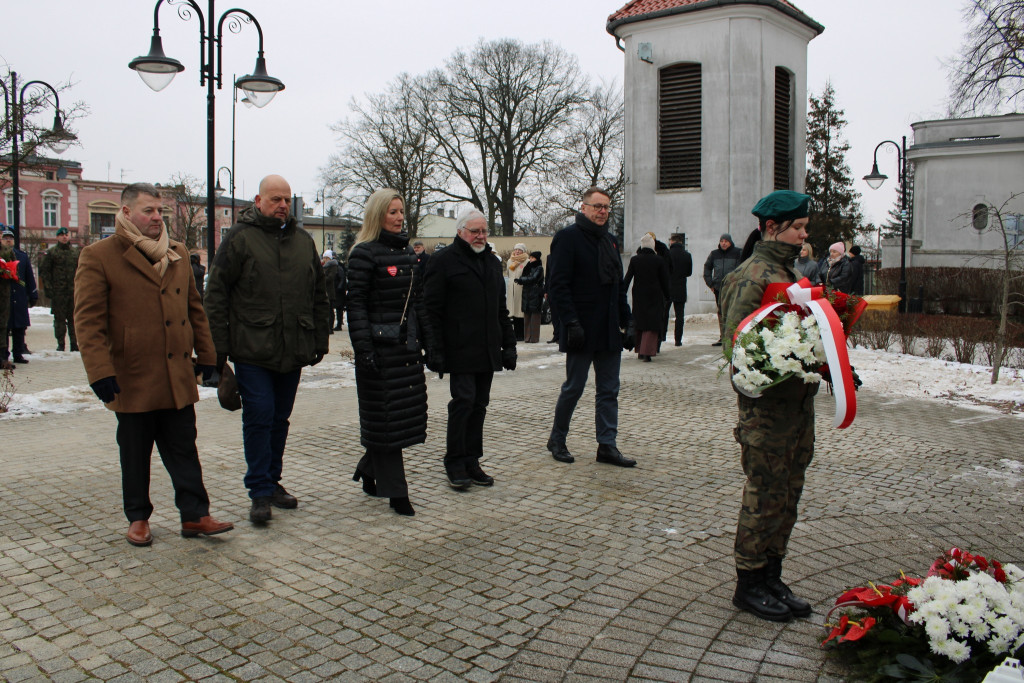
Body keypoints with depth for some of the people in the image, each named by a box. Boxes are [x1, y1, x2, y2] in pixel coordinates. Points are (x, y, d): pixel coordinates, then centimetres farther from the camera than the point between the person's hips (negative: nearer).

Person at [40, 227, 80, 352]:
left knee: (74, 318, 4)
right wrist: (48, 288, -8)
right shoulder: (51, 253, 2)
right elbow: (44, 271, 0)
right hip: (58, 292, -3)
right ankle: (60, 344, 6)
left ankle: (74, 343, 10)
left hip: (74, 291, 3)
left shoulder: (76, 252, 13)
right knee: (59, 318, 0)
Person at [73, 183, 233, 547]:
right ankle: (138, 518, 25)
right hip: (133, 378, -4)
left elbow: (195, 307, 16)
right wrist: (100, 371, -15)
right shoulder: (98, 256, -6)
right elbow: (88, 319, -10)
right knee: (135, 454, 10)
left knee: (183, 449, 8)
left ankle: (194, 515, 14)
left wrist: (206, 354, 13)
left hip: (178, 376, 4)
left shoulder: (178, 253, 12)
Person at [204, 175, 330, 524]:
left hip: (293, 351, 5)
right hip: (252, 350, -5)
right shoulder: (239, 237, -2)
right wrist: (218, 347, -9)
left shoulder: (304, 240, 13)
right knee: (259, 417, -5)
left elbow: (318, 295, 18)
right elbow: (216, 293, -5)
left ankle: (272, 482, 25)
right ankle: (260, 493, 4)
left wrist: (319, 339, 13)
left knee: (280, 418, 13)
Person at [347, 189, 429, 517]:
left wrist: (424, 340, 13)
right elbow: (356, 304, -11)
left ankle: (368, 471, 29)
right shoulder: (364, 253, -7)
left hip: (407, 346, 7)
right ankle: (395, 492, 8)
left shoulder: (408, 252, 14)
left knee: (408, 412, 8)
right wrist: (364, 348, -18)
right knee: (385, 416, 0)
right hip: (380, 346, -7)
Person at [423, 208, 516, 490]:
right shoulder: (445, 261, -3)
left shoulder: (492, 263, 19)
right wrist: (435, 350, -14)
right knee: (463, 401, -7)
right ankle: (455, 464, 6)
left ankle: (471, 461, 17)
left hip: (487, 351, 6)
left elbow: (501, 310, 23)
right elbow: (432, 309, -7)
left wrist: (508, 344, 15)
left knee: (479, 405, 8)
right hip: (460, 351, -6)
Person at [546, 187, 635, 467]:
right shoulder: (568, 237, -7)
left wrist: (626, 320, 13)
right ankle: (557, 439, 21)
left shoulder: (610, 241, 16)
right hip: (582, 330, -7)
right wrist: (571, 322, -21)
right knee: (574, 388, 3)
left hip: (609, 330, 7)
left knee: (609, 390, 7)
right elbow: (558, 285, -14)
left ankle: (607, 445, 14)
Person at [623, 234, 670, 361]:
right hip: (654, 295, -2)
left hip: (639, 295, 2)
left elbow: (627, 278, -2)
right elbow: (664, 280, -1)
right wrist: (666, 296, 9)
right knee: (652, 323, 1)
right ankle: (647, 352, -10)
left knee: (640, 322, 14)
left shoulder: (634, 260, -2)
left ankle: (640, 351, 19)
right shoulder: (658, 260, -5)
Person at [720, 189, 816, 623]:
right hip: (766, 404, -9)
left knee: (787, 496, 15)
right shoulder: (751, 276, -13)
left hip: (799, 403, 9)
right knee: (765, 497, 1)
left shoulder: (790, 273, 16)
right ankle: (749, 583, 16)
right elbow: (738, 345, -19)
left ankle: (771, 577, 27)